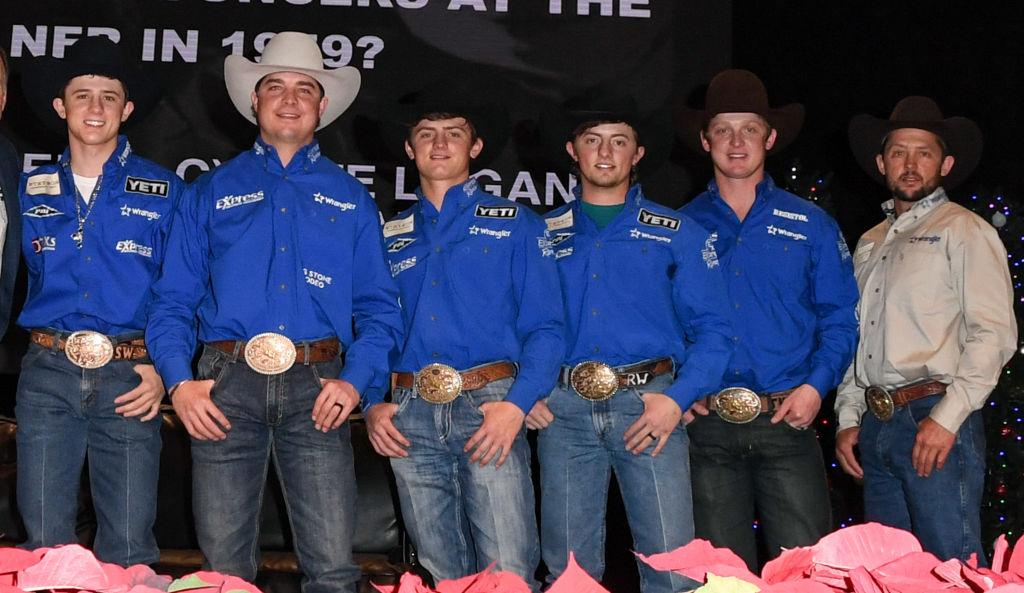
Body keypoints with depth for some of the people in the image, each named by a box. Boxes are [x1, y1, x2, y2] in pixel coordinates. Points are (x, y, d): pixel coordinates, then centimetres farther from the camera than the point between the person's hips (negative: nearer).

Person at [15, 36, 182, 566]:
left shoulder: (163, 191, 5)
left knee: (129, 549, 0)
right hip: (47, 375, 2)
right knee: (45, 545, 4)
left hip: (130, 381, -1)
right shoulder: (31, 189, 11)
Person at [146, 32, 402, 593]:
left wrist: (355, 380, -5)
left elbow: (378, 306, 11)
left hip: (317, 386, 0)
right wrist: (179, 380, -5)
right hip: (227, 383, 0)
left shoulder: (351, 198, 15)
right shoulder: (210, 193, 14)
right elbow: (173, 299, 10)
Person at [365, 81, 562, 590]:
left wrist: (518, 404, -13)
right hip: (410, 417, 3)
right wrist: (372, 404, 1)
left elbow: (544, 328, 0)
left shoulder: (515, 224, 7)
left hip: (489, 407, -3)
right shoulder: (390, 236, 18)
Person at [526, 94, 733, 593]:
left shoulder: (676, 233, 9)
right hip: (563, 409, 2)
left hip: (646, 405, -2)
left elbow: (711, 328, 4)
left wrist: (677, 398, -9)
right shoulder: (543, 235, 15)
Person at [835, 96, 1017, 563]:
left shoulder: (963, 230, 0)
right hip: (875, 425, 7)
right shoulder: (870, 243, 21)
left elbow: (994, 333, -10)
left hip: (936, 423, -6)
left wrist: (946, 417, -17)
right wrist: (848, 418, 13)